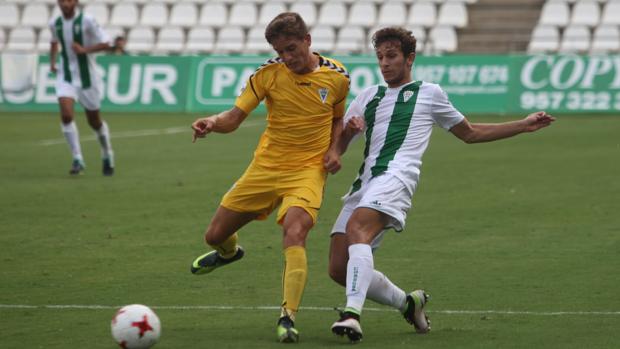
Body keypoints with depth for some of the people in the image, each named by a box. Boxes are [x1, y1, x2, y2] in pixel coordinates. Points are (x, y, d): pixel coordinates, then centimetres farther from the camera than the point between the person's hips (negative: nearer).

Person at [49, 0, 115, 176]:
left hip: (87, 77, -3)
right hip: (65, 77, 3)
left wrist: (85, 49, -26)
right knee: (66, 114, -20)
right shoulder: (55, 23, 1)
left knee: (94, 121, 9)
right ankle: (78, 160, -13)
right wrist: (52, 61, 9)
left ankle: (107, 156, 35)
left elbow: (105, 44, -13)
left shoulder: (87, 21, -14)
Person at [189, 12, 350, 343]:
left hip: (308, 170, -2)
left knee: (294, 232, -31)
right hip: (266, 165, 2)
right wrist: (213, 123, -30)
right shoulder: (268, 73, -7)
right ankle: (229, 252, 51)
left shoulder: (337, 76, -4)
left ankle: (287, 318, -28)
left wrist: (333, 149, -2)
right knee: (215, 235, 10)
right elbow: (235, 117, -8)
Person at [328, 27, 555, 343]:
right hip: (364, 183, 6)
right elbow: (336, 147, 25)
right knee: (338, 268, -6)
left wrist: (524, 125, 23)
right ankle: (409, 303, 16)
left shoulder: (429, 93, 19)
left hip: (396, 177, -6)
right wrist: (348, 130, 1)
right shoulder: (368, 97, 28)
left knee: (356, 229, -34)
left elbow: (470, 133, 30)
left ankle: (352, 314, -47)